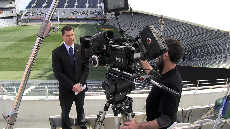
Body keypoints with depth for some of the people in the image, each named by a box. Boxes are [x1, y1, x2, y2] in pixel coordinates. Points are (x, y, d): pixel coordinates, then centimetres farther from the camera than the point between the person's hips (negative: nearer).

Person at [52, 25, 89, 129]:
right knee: (65, 113, 14)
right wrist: (72, 86, -19)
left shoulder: (81, 49, -2)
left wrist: (80, 84, -13)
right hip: (66, 89, -3)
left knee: (80, 109, 23)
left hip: (80, 87, 3)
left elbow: (86, 67, -2)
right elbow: (58, 73, -15)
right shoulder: (57, 53, -13)